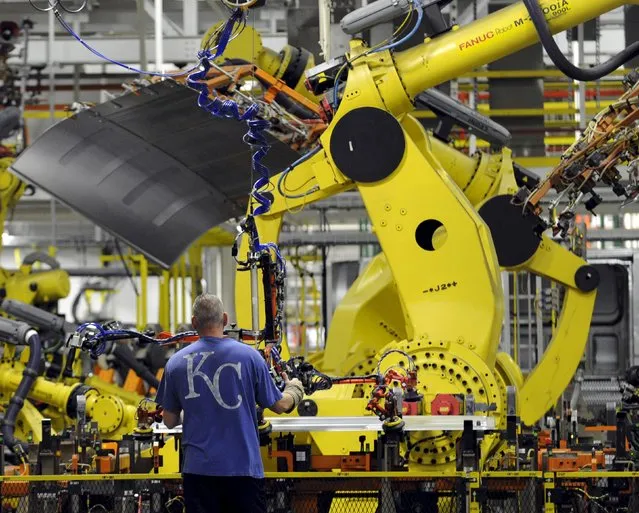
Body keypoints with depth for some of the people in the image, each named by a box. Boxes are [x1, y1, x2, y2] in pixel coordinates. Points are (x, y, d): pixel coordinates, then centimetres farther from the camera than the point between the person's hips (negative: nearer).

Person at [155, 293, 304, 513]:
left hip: (198, 469, 1)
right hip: (244, 468, -1)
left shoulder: (176, 363, -1)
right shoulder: (249, 356, -5)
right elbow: (279, 405, 5)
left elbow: (170, 421, 8)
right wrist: (294, 390, 28)